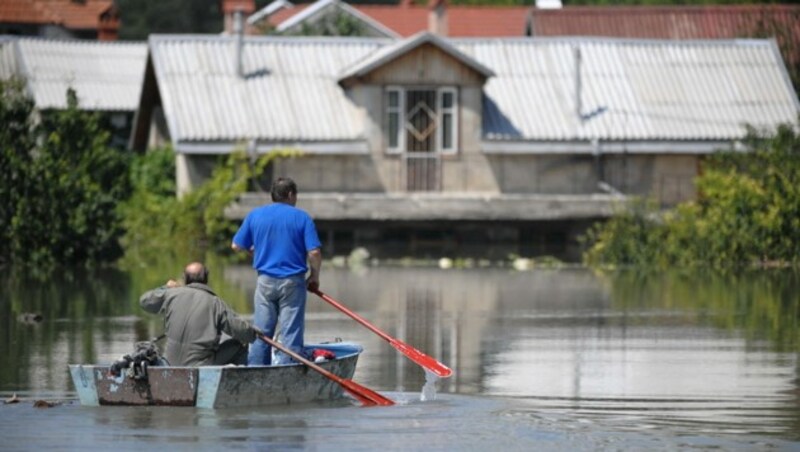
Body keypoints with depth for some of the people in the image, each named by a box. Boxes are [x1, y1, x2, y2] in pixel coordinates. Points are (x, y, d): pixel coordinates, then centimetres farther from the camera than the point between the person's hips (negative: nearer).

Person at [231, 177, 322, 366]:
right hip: (293, 282, -3)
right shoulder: (302, 217, -3)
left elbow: (236, 246, 9)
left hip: (265, 281, 3)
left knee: (261, 333, 8)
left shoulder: (255, 215, 5)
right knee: (290, 334, 0)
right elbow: (314, 252, -9)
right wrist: (314, 277, 6)